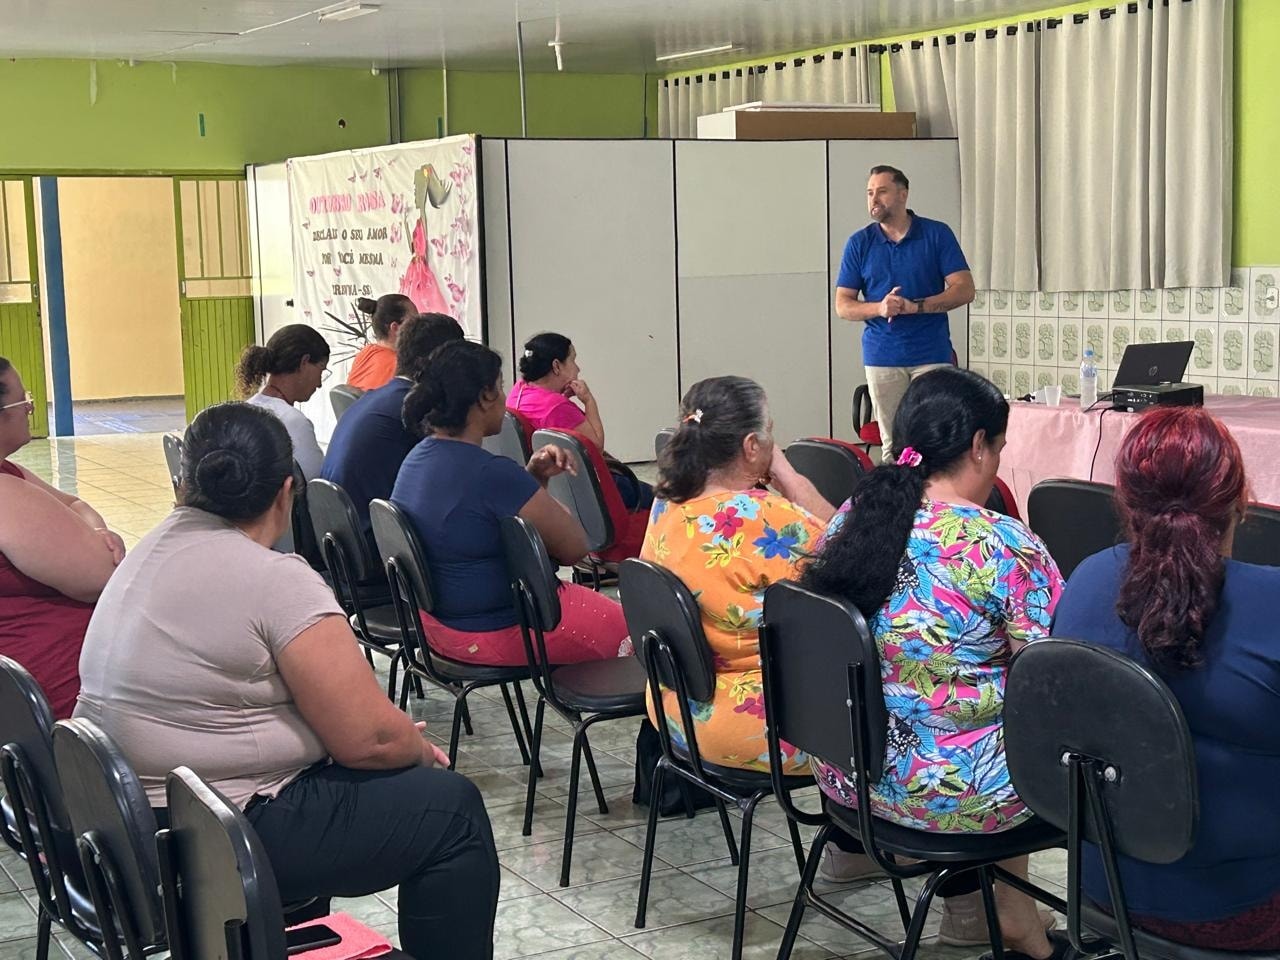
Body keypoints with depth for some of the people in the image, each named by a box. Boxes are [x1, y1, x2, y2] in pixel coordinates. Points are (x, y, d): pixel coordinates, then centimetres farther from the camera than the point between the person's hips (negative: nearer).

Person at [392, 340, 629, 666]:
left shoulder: (416, 459, 1)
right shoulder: (493, 474, -27)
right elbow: (574, 548, -17)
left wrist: (533, 478, -1)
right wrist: (544, 496, 1)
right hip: (499, 633, -9)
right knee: (630, 627, 12)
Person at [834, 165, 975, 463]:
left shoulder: (937, 234, 3)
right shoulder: (859, 244, 7)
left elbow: (964, 290, -2)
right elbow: (842, 306, 5)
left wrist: (915, 306, -15)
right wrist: (879, 308, -15)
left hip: (932, 355, -1)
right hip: (882, 357, 1)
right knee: (893, 445, 2)